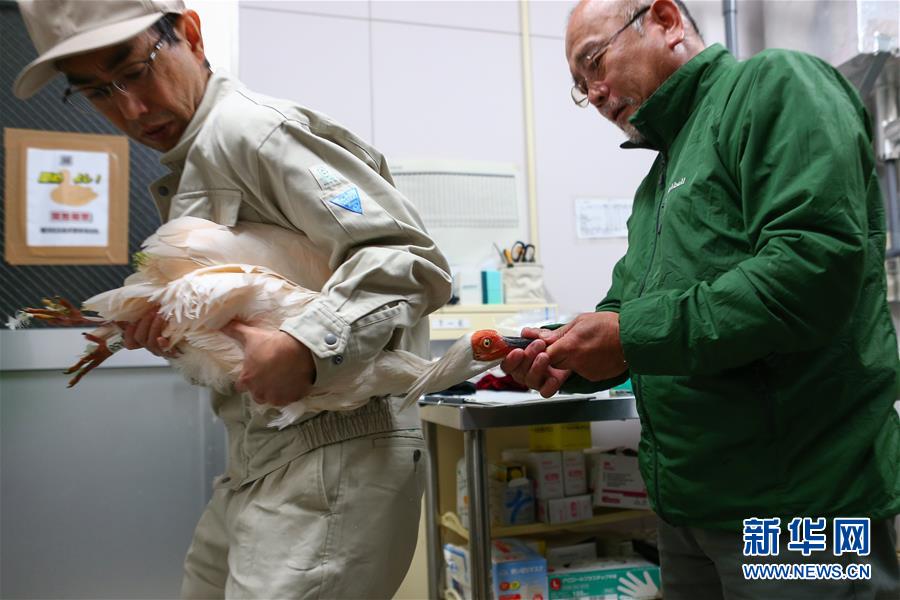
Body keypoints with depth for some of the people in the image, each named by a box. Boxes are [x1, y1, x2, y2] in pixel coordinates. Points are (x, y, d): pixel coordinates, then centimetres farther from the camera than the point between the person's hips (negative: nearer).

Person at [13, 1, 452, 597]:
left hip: (336, 453, -10)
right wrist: (169, 326, 0)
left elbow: (412, 260, -21)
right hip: (260, 461, 10)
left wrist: (303, 346, -32)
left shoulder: (248, 129, -13)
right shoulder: (186, 170, 18)